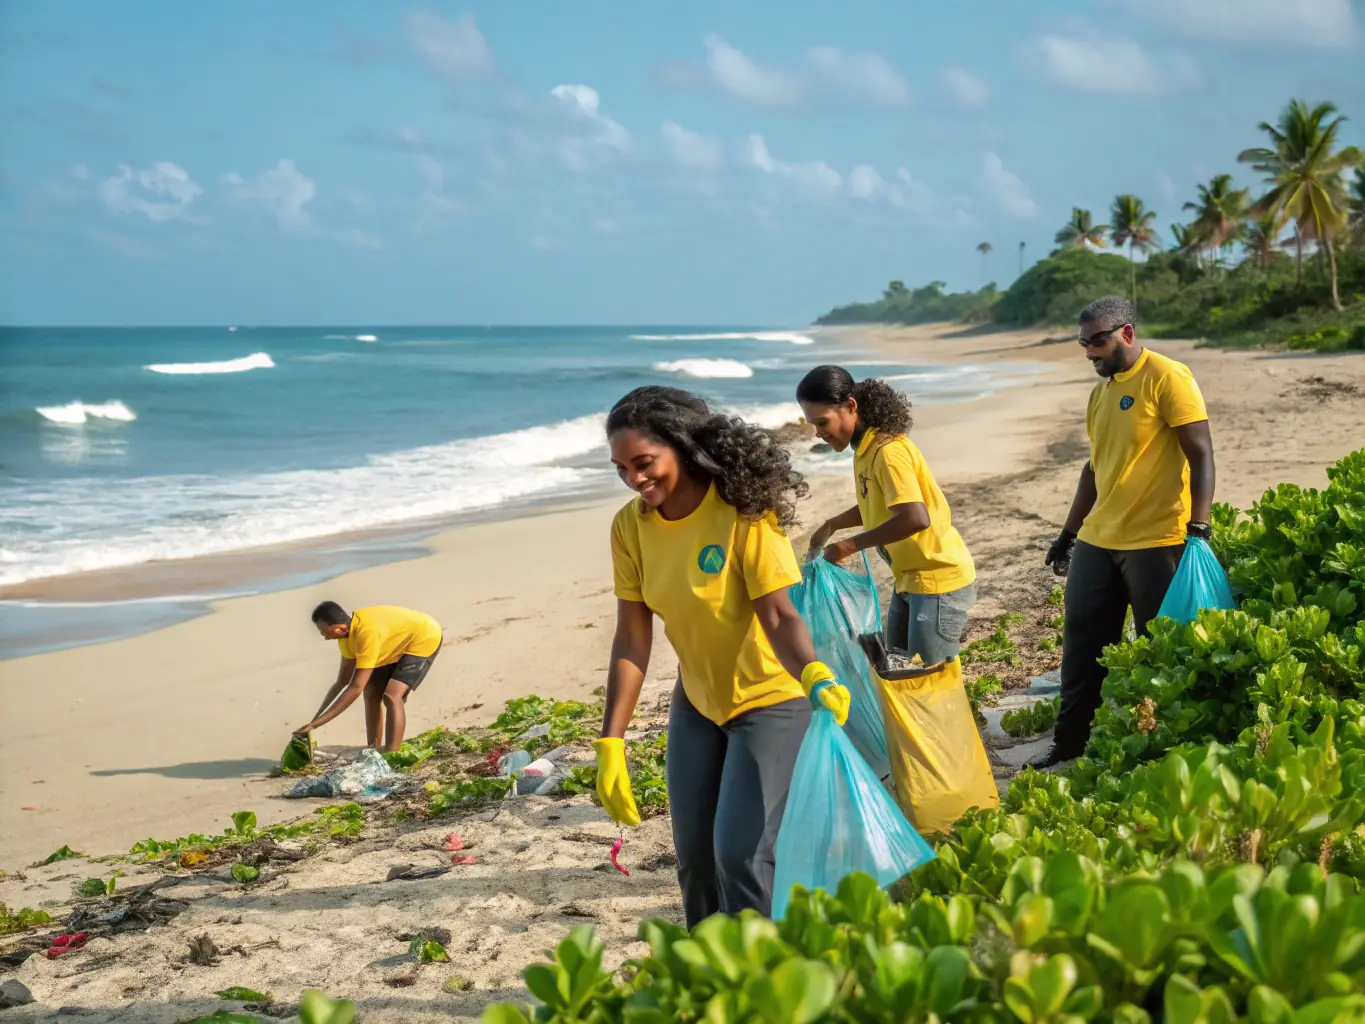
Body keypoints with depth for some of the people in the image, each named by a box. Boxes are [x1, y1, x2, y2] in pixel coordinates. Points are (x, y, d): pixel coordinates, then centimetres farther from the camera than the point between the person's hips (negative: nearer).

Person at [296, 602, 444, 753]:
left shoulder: (367, 633, -37)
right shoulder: (347, 633, -10)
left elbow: (356, 687, -38)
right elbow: (342, 682, 0)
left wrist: (317, 723, -38)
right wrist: (315, 720, -5)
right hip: (400, 643, 10)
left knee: (392, 696, -23)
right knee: (371, 693, 6)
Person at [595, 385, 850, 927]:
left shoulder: (743, 514, -25)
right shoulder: (630, 526, -10)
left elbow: (779, 617, -28)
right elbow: (632, 640, -8)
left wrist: (815, 675, -48)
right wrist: (611, 742, -12)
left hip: (768, 699, -5)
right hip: (698, 703, 6)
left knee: (740, 854, -12)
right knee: (695, 856, 12)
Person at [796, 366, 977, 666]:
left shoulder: (888, 451, -23)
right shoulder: (866, 447, 5)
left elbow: (915, 518, -35)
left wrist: (851, 545, -27)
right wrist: (831, 526, 10)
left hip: (938, 579, -10)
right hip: (910, 576, 10)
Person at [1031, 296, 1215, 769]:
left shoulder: (1167, 378, -9)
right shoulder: (1101, 391, 15)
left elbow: (1201, 455, -14)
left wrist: (1198, 528, -22)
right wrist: (1069, 533, 23)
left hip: (1155, 543, -8)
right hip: (1097, 541, 8)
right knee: (1082, 643, 11)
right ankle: (1069, 745, 22)